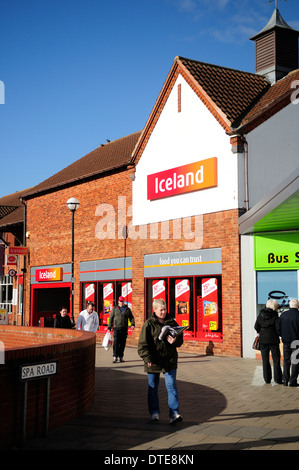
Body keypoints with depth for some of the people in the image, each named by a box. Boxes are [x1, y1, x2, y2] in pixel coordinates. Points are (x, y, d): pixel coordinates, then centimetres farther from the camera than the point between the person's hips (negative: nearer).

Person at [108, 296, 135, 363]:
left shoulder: (127, 309, 11)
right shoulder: (114, 309, 7)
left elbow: (131, 317, 11)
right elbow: (111, 318, 8)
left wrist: (132, 324, -7)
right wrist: (109, 327, 3)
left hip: (124, 329, 2)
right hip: (116, 328, -2)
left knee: (123, 343, 3)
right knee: (116, 342, -12)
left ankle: (120, 356, 12)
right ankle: (115, 356, -10)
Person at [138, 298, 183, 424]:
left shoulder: (172, 322, 5)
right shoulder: (149, 324, -4)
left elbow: (180, 340, 12)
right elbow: (142, 344, -7)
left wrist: (174, 341, -12)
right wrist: (147, 358, -18)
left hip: (170, 360, 1)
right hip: (153, 361, -1)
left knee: (172, 386, -4)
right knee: (153, 387, 10)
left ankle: (174, 413, -4)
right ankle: (154, 412, 25)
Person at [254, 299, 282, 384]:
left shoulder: (261, 314, 0)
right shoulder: (275, 315, -10)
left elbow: (256, 327, 1)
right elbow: (278, 328, -12)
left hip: (263, 339, 3)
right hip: (273, 340, -3)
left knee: (265, 360, 9)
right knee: (276, 360, 7)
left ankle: (267, 379, 9)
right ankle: (277, 379, 7)